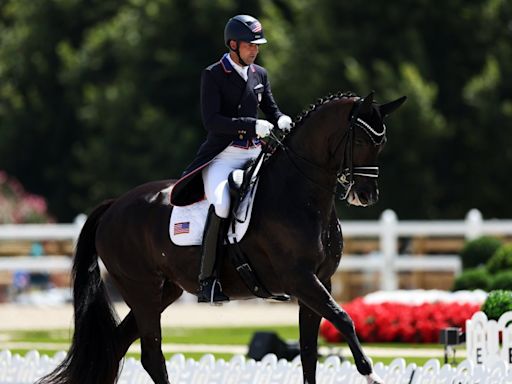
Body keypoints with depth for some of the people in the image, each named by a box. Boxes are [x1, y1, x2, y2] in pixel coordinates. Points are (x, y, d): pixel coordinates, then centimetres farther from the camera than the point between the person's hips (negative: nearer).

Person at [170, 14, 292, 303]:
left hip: (255, 154, 7)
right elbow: (211, 120, -15)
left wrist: (281, 120, -2)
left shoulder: (260, 75, 13)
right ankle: (207, 279, -26)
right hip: (222, 156, -6)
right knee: (222, 204, -31)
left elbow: (271, 109, 22)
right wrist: (252, 125, -24)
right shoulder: (213, 76, -5)